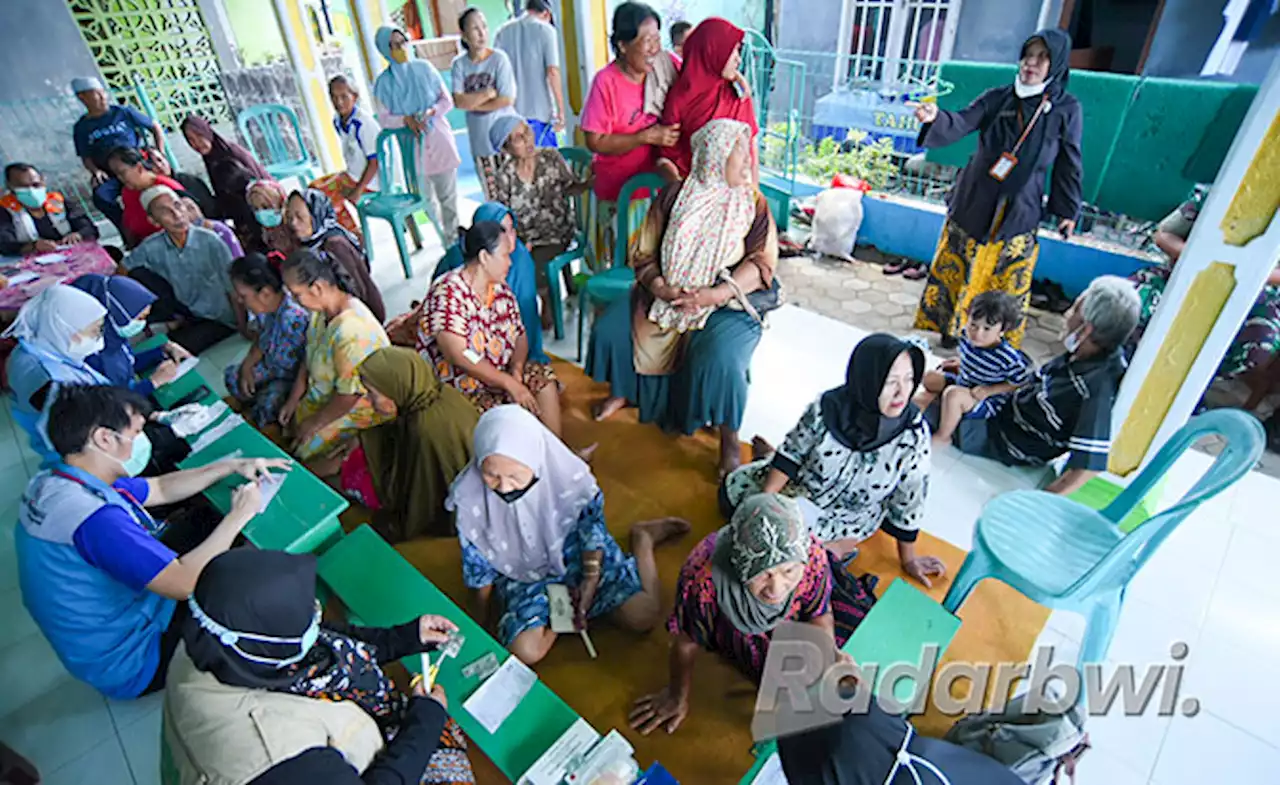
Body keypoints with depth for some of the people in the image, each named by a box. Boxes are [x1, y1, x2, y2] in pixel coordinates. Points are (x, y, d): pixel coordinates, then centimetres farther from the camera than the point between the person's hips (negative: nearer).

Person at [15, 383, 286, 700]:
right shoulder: (95, 517, -38)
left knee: (201, 525, 8)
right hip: (129, 665, -9)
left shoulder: (54, 481, -6)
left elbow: (160, 489, 7)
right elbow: (185, 583, -35)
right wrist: (238, 516, -23)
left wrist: (230, 467, 1)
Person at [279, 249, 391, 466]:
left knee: (304, 450, -8)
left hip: (361, 407, -9)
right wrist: (293, 400, 6)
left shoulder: (351, 331, -34)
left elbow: (349, 395, -27)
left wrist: (315, 423, -14)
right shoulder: (323, 310, -5)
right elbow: (310, 358, 9)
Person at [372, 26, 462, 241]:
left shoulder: (425, 68, 2)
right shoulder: (384, 81, -1)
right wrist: (406, 119, -19)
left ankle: (453, 233, 11)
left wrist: (431, 111, -16)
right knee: (426, 196, 5)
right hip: (412, 145, 0)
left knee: (448, 192, 0)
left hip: (439, 138, 1)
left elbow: (447, 100, 4)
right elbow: (384, 118, 0)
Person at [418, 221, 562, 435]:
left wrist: (516, 369, -14)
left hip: (499, 374, 8)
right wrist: (509, 383, -25)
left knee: (544, 377, -8)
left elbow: (520, 335, 7)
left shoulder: (500, 288, 4)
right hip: (458, 387, -8)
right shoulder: (448, 293, -20)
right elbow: (458, 356, -27)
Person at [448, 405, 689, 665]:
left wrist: (591, 578, -15)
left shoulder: (567, 473, -30)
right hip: (522, 573, 1)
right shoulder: (470, 497, -26)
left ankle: (642, 538, 16)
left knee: (642, 616, -10)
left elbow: (592, 524, -9)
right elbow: (478, 565, -8)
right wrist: (481, 630, 0)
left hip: (576, 552, 0)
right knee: (524, 651, -24)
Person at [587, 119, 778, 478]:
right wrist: (661, 287, -17)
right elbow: (644, 252, 3)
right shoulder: (674, 196, 2)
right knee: (609, 328, -13)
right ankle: (622, 391, 18)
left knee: (720, 358, -32)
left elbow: (762, 262, -9)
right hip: (664, 293, 3)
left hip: (725, 301, -3)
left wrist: (714, 294, -22)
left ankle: (729, 438, -7)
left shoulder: (754, 205, -1)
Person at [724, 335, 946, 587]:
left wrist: (908, 559, -2)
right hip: (799, 489, 2)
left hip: (846, 522, -1)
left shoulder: (914, 434, -28)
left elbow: (909, 500, -13)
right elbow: (791, 454, -11)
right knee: (732, 489, 13)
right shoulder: (828, 408, -27)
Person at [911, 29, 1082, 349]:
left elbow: (1068, 163, 4)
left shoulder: (1067, 109, -2)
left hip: (1019, 212, -1)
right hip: (973, 203, 1)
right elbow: (962, 122, -15)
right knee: (953, 268, 8)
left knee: (1008, 280, 4)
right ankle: (944, 331, 25)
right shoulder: (996, 98, -1)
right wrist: (936, 117, -37)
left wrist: (1068, 211, 7)